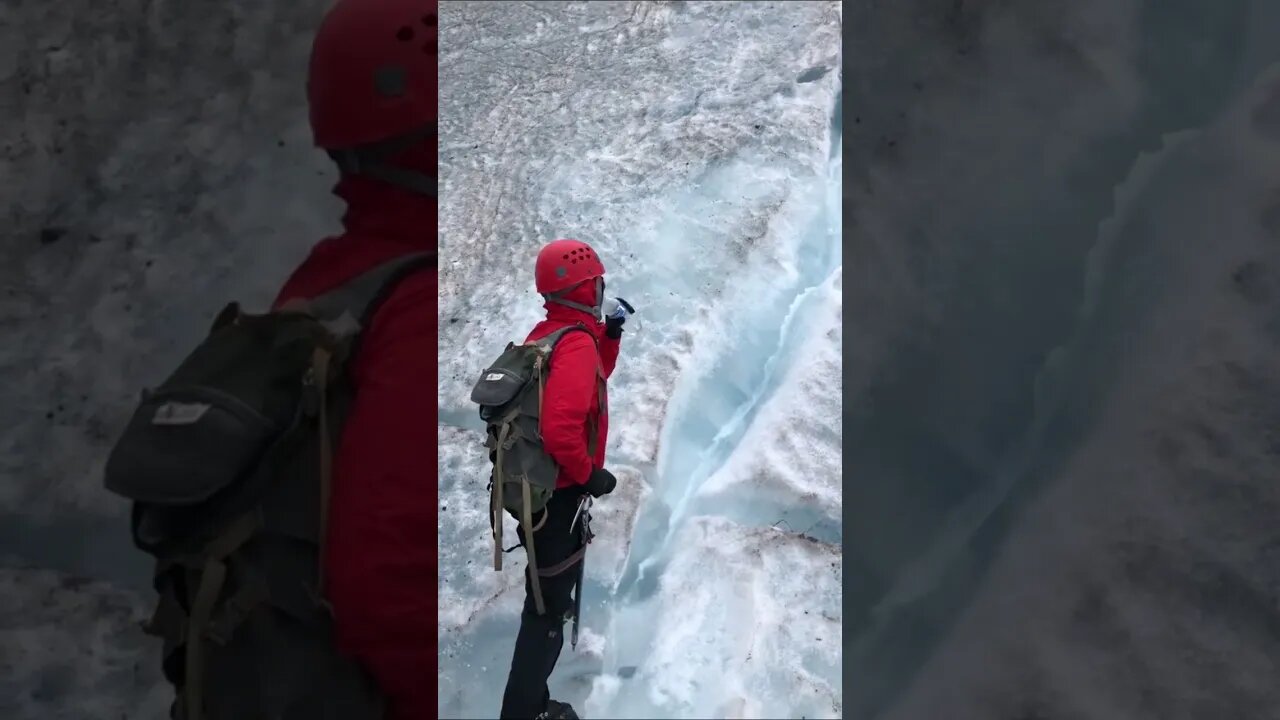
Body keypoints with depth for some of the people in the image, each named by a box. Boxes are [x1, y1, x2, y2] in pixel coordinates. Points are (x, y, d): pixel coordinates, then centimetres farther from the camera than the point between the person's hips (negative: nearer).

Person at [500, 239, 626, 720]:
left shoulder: (547, 333, 6)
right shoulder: (575, 343, -26)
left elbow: (593, 375, 23)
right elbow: (561, 429, -37)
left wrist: (609, 334, 8)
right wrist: (590, 475, -21)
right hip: (559, 494, -11)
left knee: (548, 594, 29)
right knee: (548, 610, 0)